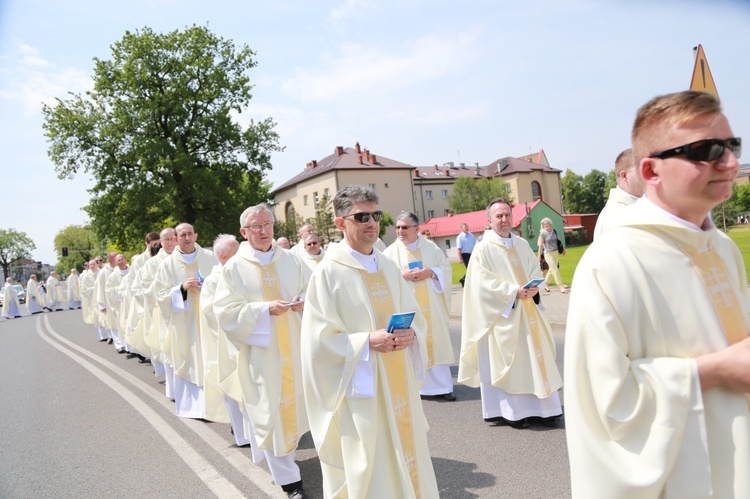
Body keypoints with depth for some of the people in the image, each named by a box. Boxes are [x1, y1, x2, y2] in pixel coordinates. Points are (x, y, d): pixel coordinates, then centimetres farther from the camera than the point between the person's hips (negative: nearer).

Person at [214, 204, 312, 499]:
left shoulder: (291, 260, 3)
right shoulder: (234, 268, -5)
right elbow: (225, 311, -10)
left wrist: (304, 301, -15)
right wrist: (265, 308, -21)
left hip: (294, 347, 4)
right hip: (260, 350, -3)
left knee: (294, 403, 16)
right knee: (269, 411, 2)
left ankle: (285, 453, 42)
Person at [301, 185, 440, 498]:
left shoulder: (388, 267, 7)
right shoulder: (328, 272, -11)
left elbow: (415, 317, 10)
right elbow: (319, 340, -13)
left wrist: (410, 333, -12)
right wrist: (367, 342, -23)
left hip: (398, 386, 6)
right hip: (358, 391, -5)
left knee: (406, 459, 16)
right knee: (366, 470, 5)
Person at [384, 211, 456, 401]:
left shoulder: (431, 248, 6)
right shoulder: (391, 252, 0)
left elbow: (447, 269, 6)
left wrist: (431, 272, -12)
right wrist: (403, 275, -18)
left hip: (432, 307, 2)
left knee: (436, 343, 5)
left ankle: (442, 386, 14)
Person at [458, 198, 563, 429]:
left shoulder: (522, 244, 10)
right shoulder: (483, 249, -8)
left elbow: (535, 270, 10)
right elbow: (484, 283, -14)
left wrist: (534, 287, -11)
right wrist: (514, 291, -20)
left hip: (527, 312, 6)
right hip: (502, 315, -5)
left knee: (534, 357, 9)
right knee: (506, 362, 1)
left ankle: (540, 407, 20)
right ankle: (511, 412, 12)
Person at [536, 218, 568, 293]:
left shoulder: (554, 231, 4)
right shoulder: (543, 234, -11)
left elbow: (558, 241, 17)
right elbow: (540, 245, -10)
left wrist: (562, 248, 23)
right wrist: (539, 256, -9)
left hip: (556, 253, 6)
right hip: (548, 254, -6)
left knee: (552, 270, 14)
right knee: (555, 270, -9)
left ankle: (546, 284, 29)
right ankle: (561, 286, -5)